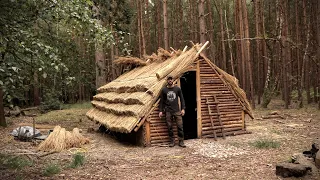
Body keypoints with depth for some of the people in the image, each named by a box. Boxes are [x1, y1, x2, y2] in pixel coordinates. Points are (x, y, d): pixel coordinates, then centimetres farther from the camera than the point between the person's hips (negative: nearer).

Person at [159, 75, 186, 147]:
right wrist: (161, 111, 2)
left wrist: (183, 109, 0)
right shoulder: (164, 90, 4)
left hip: (177, 110, 0)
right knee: (169, 127, 3)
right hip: (168, 111, 0)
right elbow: (161, 101, 7)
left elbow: (182, 99, 7)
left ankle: (181, 141, 7)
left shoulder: (177, 89, 4)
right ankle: (172, 141, 14)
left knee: (180, 126, -3)